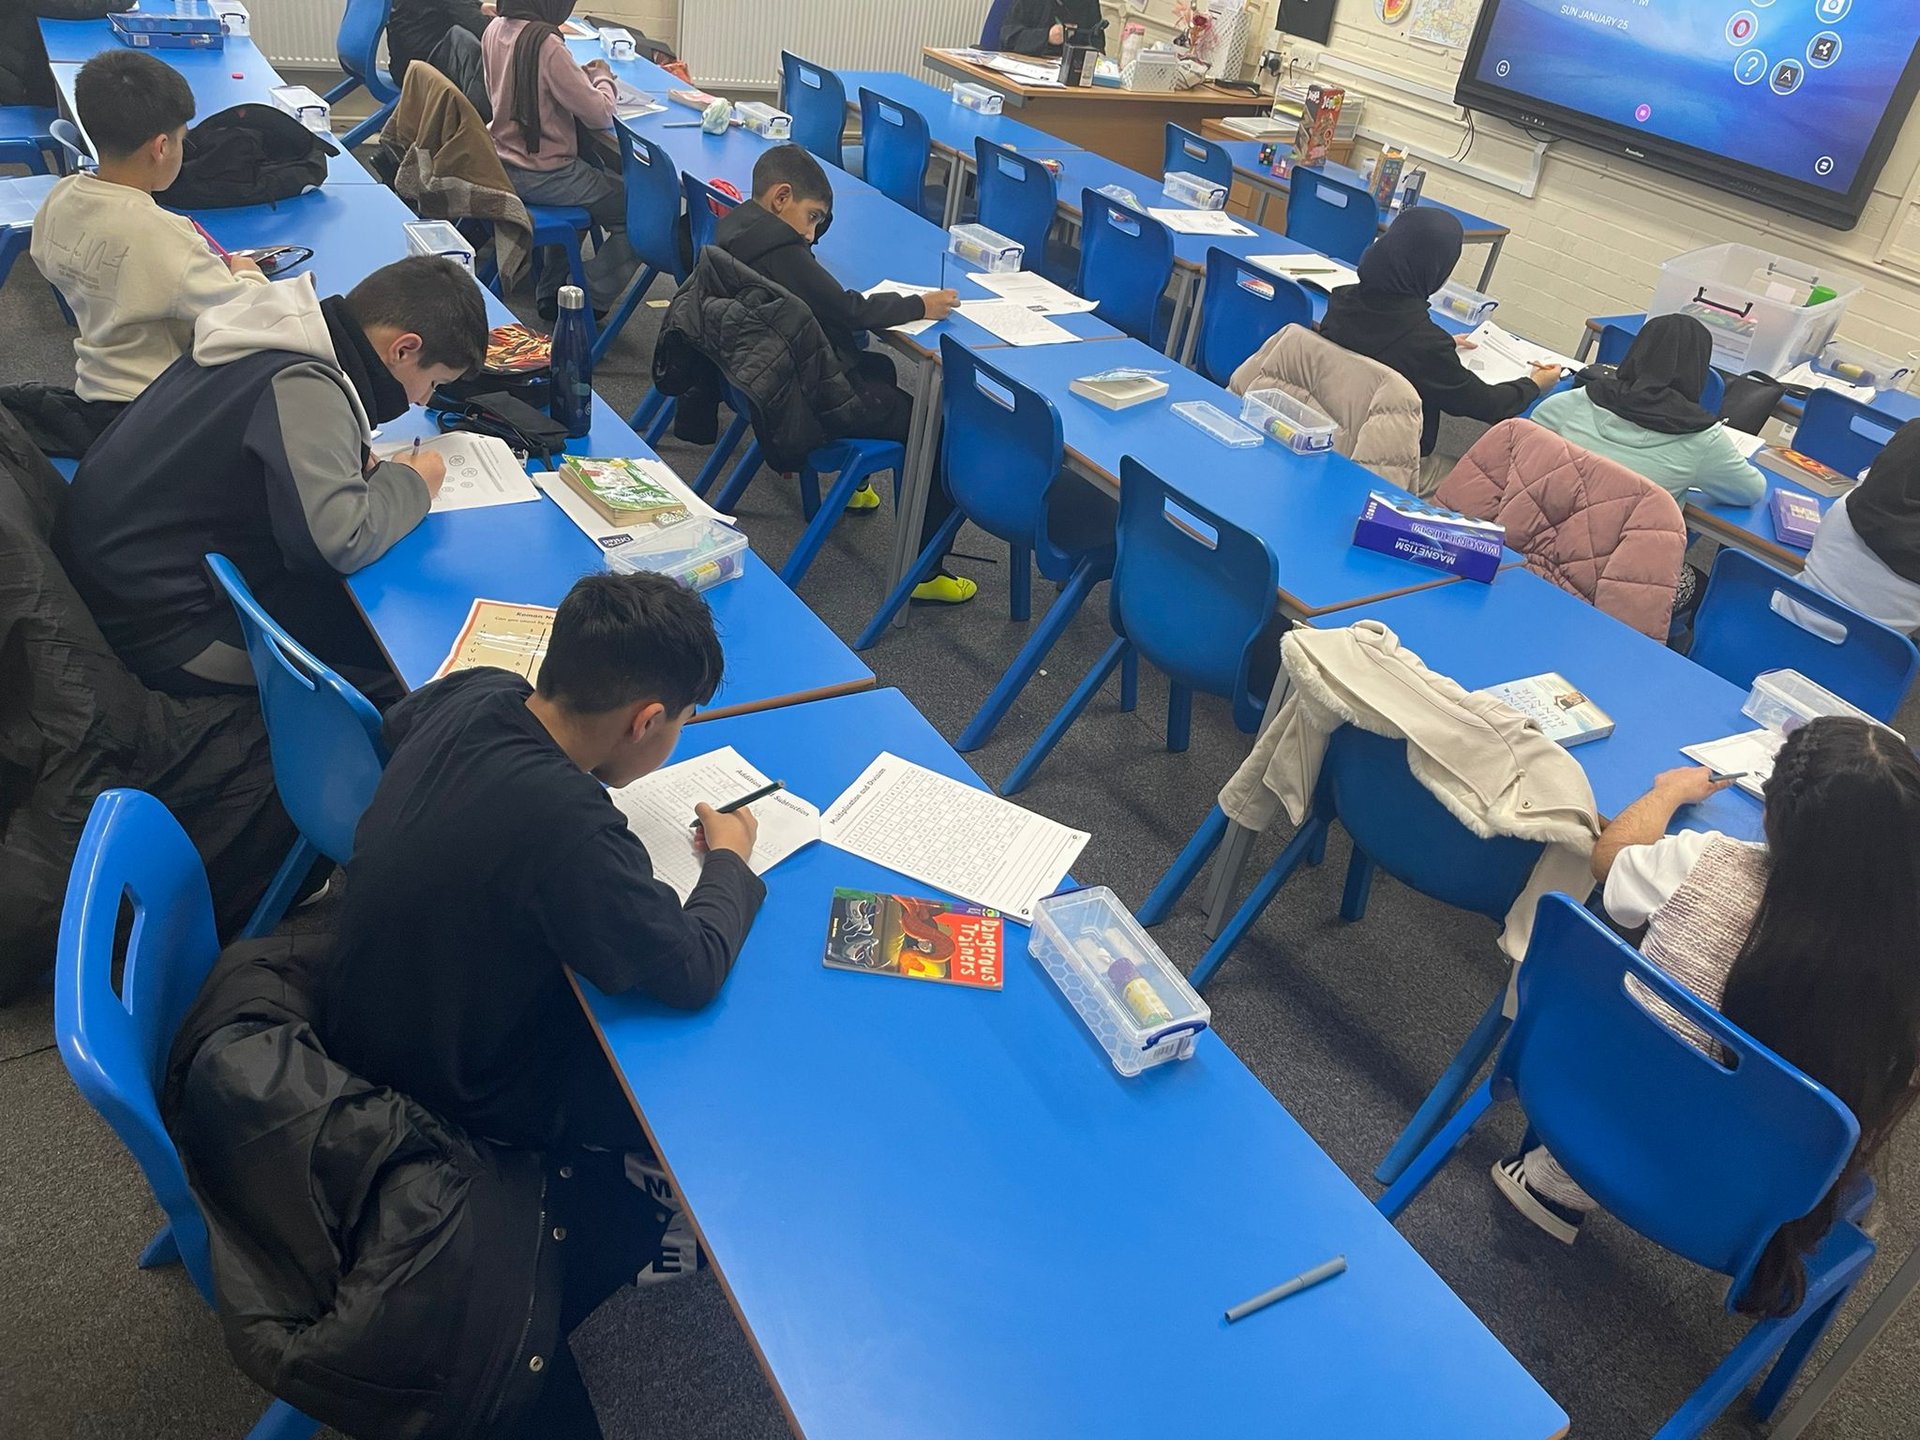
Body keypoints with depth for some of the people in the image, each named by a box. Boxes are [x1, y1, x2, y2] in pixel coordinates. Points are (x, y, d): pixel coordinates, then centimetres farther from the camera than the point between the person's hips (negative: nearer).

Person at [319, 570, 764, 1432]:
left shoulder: (468, 696, -14)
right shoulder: (566, 826, -39)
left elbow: (397, 721, 12)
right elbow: (693, 972, -27)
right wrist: (729, 861, -9)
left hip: (367, 1015, 8)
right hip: (448, 1097, -8)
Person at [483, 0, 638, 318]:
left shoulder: (495, 30, 2)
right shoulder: (545, 43, -24)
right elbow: (600, 115, -21)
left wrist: (583, 76, 7)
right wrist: (603, 78, -1)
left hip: (502, 165, 9)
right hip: (541, 177, -9)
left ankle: (550, 293, 34)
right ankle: (586, 301, 8)